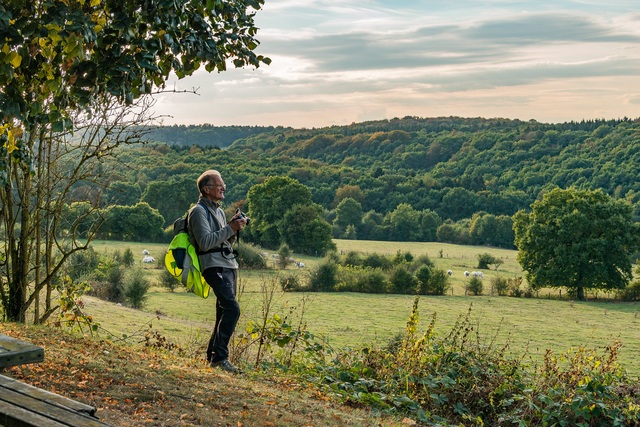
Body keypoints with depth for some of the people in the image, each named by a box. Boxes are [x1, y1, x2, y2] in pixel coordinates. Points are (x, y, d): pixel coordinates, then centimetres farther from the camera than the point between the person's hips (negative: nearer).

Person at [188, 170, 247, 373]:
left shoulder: (219, 211, 22)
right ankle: (219, 357, -21)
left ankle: (212, 355, 19)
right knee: (232, 308, -22)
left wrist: (234, 229, 5)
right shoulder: (199, 211, -7)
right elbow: (205, 242, -17)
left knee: (225, 312, 10)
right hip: (214, 265, -9)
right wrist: (230, 228, -16)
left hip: (230, 264, 10)